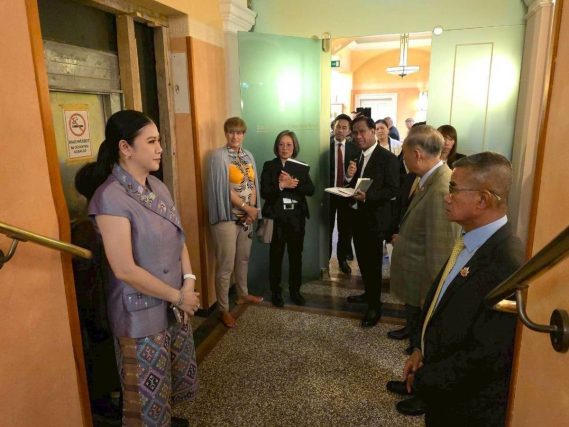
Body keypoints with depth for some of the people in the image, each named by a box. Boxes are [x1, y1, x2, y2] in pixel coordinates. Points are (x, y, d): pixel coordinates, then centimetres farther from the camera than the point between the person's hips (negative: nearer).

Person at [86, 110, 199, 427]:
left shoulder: (158, 187, 2)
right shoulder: (111, 197, -22)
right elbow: (125, 270, -24)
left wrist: (189, 280, -7)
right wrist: (178, 296, -16)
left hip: (174, 305, 8)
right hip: (142, 313, -7)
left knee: (178, 376, 25)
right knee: (149, 393, 13)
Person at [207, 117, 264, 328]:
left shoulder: (248, 155, 9)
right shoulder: (219, 156, -12)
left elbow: (253, 184, 8)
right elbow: (224, 189, -17)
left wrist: (252, 210, -6)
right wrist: (247, 207, -14)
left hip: (246, 216, 7)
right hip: (227, 217, -7)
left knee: (243, 258, 20)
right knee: (226, 265, -2)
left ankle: (242, 294, 39)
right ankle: (223, 309, 10)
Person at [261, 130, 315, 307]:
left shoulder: (302, 167, 7)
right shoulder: (269, 166, -1)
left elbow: (311, 190, -5)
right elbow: (264, 192, -10)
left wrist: (293, 183, -19)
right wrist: (282, 185, -22)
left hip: (297, 217, 3)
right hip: (277, 217, -2)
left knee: (296, 255, 12)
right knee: (276, 256, 7)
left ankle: (295, 290, 27)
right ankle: (276, 292, 22)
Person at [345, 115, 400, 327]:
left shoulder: (387, 158, -13)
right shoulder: (357, 157, 10)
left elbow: (393, 190, -17)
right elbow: (352, 186, 11)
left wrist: (367, 196, -28)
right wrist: (349, 176, -10)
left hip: (374, 218, -7)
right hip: (357, 216, 7)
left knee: (373, 262, 3)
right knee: (362, 259, 19)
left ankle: (375, 306, 18)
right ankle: (369, 293, 39)